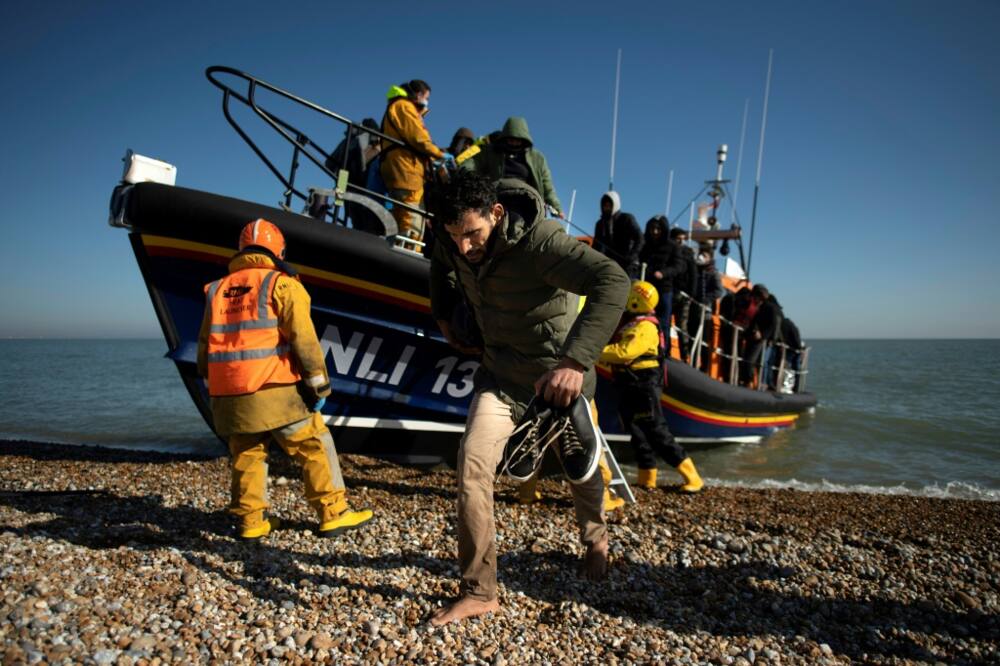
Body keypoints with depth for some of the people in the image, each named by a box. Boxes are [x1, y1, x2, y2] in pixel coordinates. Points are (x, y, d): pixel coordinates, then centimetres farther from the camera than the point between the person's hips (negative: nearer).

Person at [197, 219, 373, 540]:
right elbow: (303, 338, -12)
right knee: (316, 447, 5)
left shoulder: (217, 290, 15)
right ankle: (333, 514, 8)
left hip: (229, 397, 6)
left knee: (247, 456, 18)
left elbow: (205, 345, 17)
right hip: (274, 391, -5)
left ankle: (251, 521, 22)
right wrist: (319, 383, -8)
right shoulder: (281, 284, -3)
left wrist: (212, 383, 25)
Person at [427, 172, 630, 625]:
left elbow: (613, 283, -42)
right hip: (500, 371, 4)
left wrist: (575, 361, -50)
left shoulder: (540, 240, -31)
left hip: (556, 373, -4)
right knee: (473, 461, -13)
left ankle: (595, 537, 51)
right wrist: (442, 313, 7)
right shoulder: (455, 237, -10)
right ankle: (479, 591, 2)